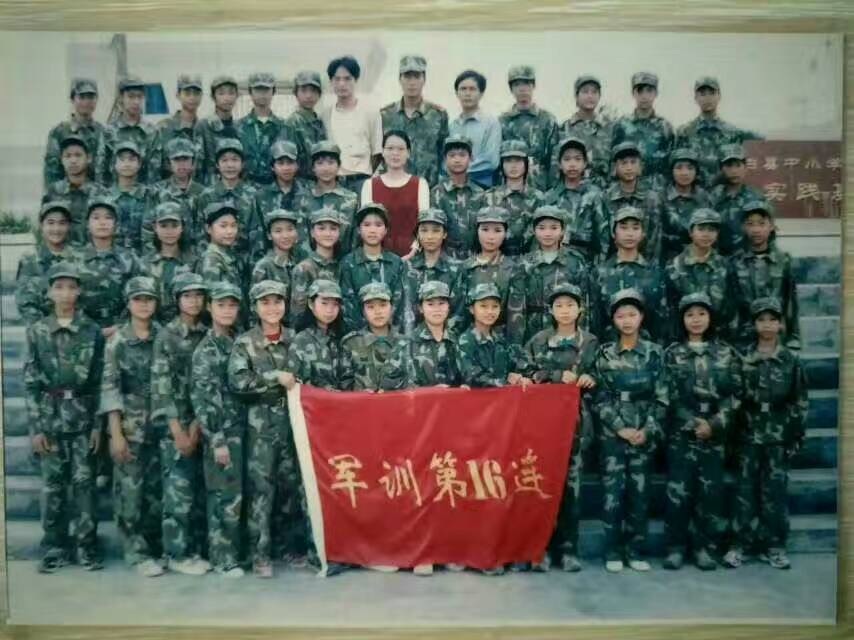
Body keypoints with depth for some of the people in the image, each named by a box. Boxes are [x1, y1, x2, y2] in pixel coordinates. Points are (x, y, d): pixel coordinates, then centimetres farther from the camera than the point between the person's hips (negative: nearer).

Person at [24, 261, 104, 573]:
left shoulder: (92, 331, 1)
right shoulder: (36, 330, 2)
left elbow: (100, 381, 1)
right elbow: (30, 382, 1)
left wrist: (98, 424, -4)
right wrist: (36, 426, -5)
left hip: (83, 416, -1)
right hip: (50, 416, 1)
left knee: (84, 483, 2)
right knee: (52, 485, 6)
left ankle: (86, 546, 11)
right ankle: (54, 547, 17)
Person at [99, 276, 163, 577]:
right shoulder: (117, 341, -1)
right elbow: (109, 388, -5)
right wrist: (116, 433, -11)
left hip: (161, 422, 2)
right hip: (130, 424, -2)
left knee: (158, 488, 7)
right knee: (130, 489, 0)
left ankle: (155, 546, 20)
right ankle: (138, 553, 9)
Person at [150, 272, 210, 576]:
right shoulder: (166, 336, -3)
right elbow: (161, 385, -9)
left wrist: (198, 424, -6)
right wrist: (178, 430, -13)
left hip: (203, 423, 4)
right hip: (175, 423, -4)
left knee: (201, 489, 7)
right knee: (179, 489, -3)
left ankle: (197, 549, 17)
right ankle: (177, 554, 7)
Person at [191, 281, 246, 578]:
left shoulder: (237, 342, 11)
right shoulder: (206, 349, -8)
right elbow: (201, 398, -13)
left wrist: (235, 434, 10)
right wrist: (216, 441, -16)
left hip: (240, 428, 6)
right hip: (222, 432, -6)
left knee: (229, 495, 12)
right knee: (227, 496, -3)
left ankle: (227, 550, 22)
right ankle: (223, 556, 8)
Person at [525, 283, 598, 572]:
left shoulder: (591, 343, 7)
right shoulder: (538, 341, 6)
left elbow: (600, 381, 11)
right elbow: (527, 376, 1)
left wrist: (591, 380, -11)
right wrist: (559, 376, -11)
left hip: (576, 419, 0)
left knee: (571, 481, 1)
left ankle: (568, 548, 9)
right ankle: (543, 546, 6)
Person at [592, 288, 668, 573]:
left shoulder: (654, 353, 3)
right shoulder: (604, 354, 1)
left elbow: (661, 397, 1)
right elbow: (600, 398, -1)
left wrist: (647, 430, -8)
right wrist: (621, 428, -10)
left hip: (644, 435, 1)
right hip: (612, 434, -1)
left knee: (640, 493, 5)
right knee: (613, 492, -2)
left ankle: (635, 550, 17)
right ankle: (613, 551, 9)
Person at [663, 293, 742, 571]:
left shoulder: (726, 352, 7)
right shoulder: (672, 353, 4)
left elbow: (734, 394, 1)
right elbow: (671, 394, -2)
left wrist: (714, 424, -11)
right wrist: (693, 423, -12)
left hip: (715, 431, 1)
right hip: (681, 431, -1)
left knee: (711, 490, 2)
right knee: (678, 489, -2)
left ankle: (706, 547, 13)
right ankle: (676, 547, 8)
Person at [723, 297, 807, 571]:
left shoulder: (791, 360, 2)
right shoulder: (743, 358, 1)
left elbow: (800, 401, 3)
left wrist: (796, 436, -2)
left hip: (779, 437, 0)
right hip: (749, 434, 0)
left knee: (775, 491, 4)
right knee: (746, 490, 4)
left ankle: (774, 545, 15)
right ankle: (741, 543, 11)